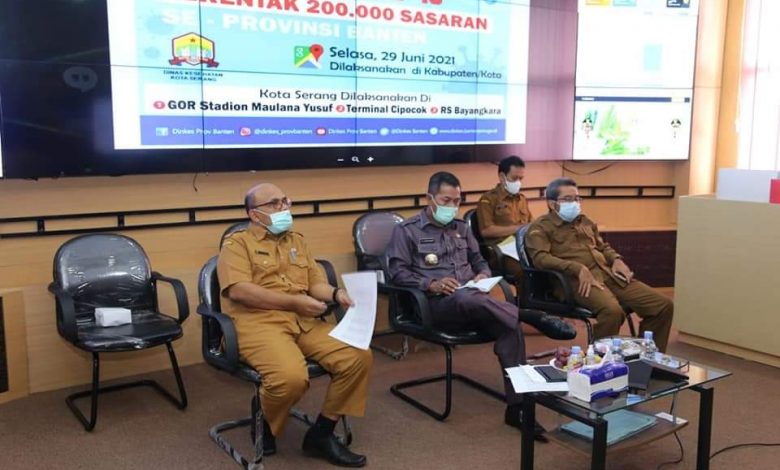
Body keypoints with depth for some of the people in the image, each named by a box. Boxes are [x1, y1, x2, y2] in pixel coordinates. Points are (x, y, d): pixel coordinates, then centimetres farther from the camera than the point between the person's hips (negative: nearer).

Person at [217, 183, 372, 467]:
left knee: (359, 356, -15)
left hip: (304, 322, 6)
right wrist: (294, 301, -12)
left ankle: (321, 433, 0)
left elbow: (316, 282, 18)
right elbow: (238, 290, -11)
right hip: (258, 322, -6)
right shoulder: (237, 243, 5)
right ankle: (265, 426, 1)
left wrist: (336, 293, -6)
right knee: (292, 376, -34)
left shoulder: (297, 241, 24)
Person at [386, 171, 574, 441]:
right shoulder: (406, 230, 5)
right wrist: (431, 284, -18)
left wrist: (483, 275, 1)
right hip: (436, 303, -5)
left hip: (471, 300, 5)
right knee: (468, 299, -43)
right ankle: (533, 317, -27)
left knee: (509, 326, -27)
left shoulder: (461, 228, 23)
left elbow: (480, 261, 26)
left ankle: (517, 406, -25)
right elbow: (397, 272, -3)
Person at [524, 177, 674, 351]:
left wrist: (616, 259, 9)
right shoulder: (540, 227, 3)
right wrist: (578, 268, -23)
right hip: (578, 280, -8)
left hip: (608, 274, 8)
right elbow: (540, 258, -13)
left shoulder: (585, 221, 27)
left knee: (663, 305, -5)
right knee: (612, 310, -38)